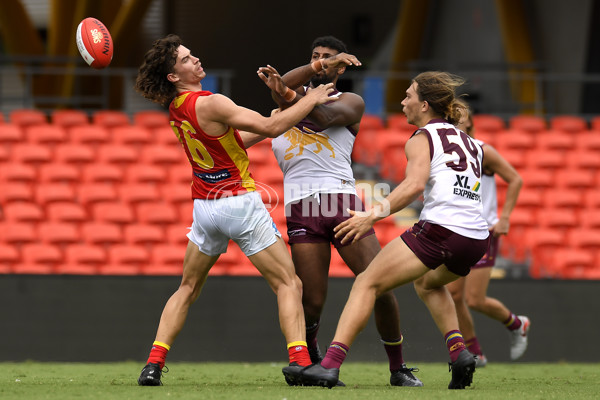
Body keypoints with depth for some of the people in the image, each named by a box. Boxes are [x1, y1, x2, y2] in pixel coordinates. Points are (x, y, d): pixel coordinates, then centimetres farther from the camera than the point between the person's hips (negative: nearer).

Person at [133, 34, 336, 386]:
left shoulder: (177, 109, 7)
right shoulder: (209, 104, -18)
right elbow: (271, 127, -20)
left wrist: (277, 116, 15)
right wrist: (311, 100, -9)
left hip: (204, 208, 7)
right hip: (241, 202, -7)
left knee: (188, 289, 19)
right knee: (289, 285, -3)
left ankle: (154, 364, 9)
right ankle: (300, 361, -19)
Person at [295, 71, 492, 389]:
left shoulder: (422, 138, 2)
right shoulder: (470, 143, 23)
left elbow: (415, 185, -15)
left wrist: (373, 215, -19)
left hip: (438, 229, -7)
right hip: (476, 239, 7)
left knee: (366, 283, -1)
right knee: (428, 282, 36)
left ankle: (330, 364, -16)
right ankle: (458, 351, 13)